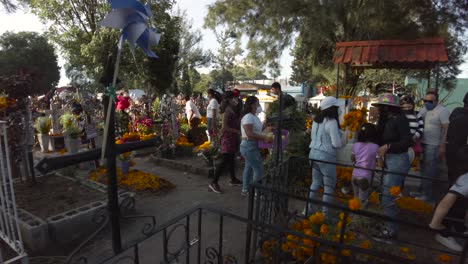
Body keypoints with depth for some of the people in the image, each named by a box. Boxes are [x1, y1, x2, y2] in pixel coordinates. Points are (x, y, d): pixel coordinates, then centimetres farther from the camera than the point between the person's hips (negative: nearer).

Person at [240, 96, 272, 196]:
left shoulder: (254, 116, 12)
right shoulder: (248, 117, -20)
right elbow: (249, 134, -28)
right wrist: (264, 137, -28)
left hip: (253, 146, 11)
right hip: (249, 146, -11)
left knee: (249, 168, 17)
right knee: (259, 169, -6)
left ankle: (245, 190, 29)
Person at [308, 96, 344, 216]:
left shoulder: (316, 120, 7)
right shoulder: (332, 122, -16)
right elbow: (337, 144, -16)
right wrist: (340, 142, 4)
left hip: (313, 153, 7)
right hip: (326, 156, -7)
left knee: (316, 182, 18)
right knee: (329, 185, 7)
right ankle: (324, 212, 11)